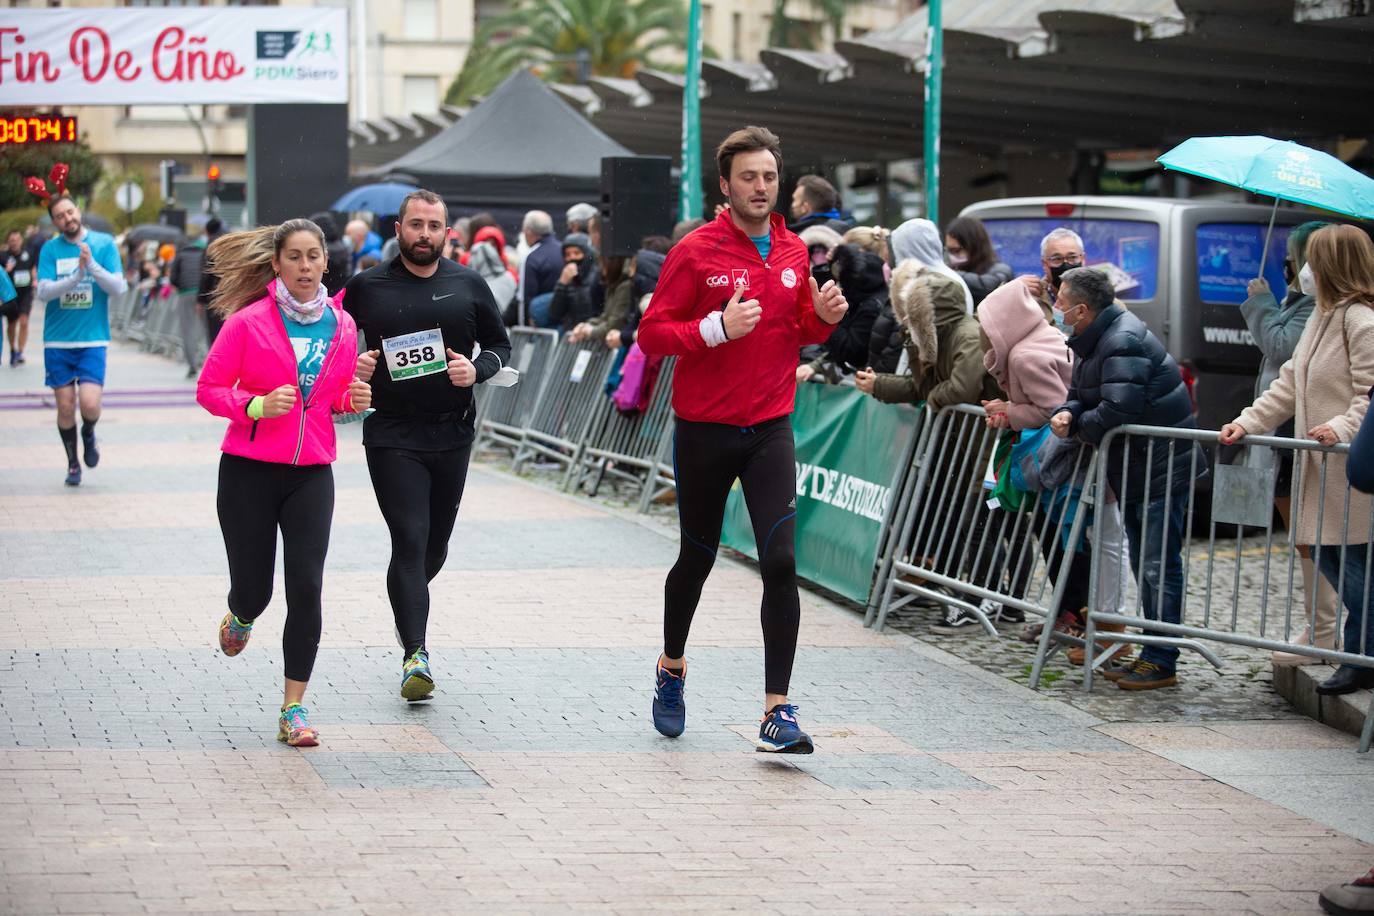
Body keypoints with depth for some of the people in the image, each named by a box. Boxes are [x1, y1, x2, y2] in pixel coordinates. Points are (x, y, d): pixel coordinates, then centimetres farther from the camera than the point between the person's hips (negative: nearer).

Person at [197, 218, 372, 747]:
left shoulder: (342, 325, 6)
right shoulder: (248, 322, -7)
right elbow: (209, 389, -4)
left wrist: (353, 399, -2)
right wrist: (256, 405, -19)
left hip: (311, 472, 2)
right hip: (249, 470, -2)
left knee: (306, 588, -8)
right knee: (254, 589, 4)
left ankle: (294, 709, 0)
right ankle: (240, 617, 44)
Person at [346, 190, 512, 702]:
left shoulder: (469, 286, 5)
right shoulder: (367, 288, 1)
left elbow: (500, 344, 13)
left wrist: (477, 370, -8)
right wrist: (350, 366, -9)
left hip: (452, 433, 3)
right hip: (392, 434, -3)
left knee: (436, 544, 15)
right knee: (409, 541, -13)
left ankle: (408, 607, 45)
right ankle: (415, 655, -14)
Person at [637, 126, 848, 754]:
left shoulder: (794, 252, 6)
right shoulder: (695, 253, -8)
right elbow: (651, 333, -10)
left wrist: (822, 317, -4)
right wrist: (718, 328, -24)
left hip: (769, 430, 2)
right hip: (703, 431, -2)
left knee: (781, 561, -12)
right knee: (697, 558, 14)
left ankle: (777, 711, -11)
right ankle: (672, 669, 41)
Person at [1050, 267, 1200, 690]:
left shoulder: (1123, 343, -21)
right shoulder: (1093, 340, 11)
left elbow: (1116, 410, -30)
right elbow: (1081, 395, 14)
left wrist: (1077, 425, -13)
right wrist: (1066, 414, -9)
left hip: (1163, 469, -11)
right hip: (1134, 472, 11)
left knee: (1159, 566, -8)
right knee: (1145, 565, 15)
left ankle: (1161, 663, -6)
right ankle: (1153, 655, 22)